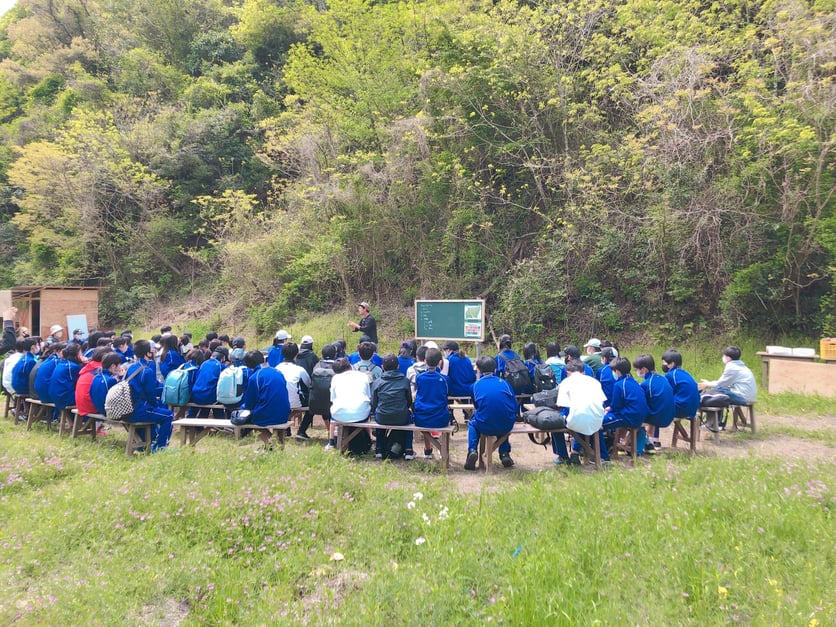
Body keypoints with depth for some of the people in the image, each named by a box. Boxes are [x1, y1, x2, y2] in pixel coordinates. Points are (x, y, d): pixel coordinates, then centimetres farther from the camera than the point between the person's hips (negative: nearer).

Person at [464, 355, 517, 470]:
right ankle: (505, 453, 28)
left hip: (485, 427, -2)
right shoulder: (504, 383, 8)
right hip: (507, 426, 2)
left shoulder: (476, 385, 6)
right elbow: (515, 408, 9)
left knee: (472, 423, 32)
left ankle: (472, 450, 10)